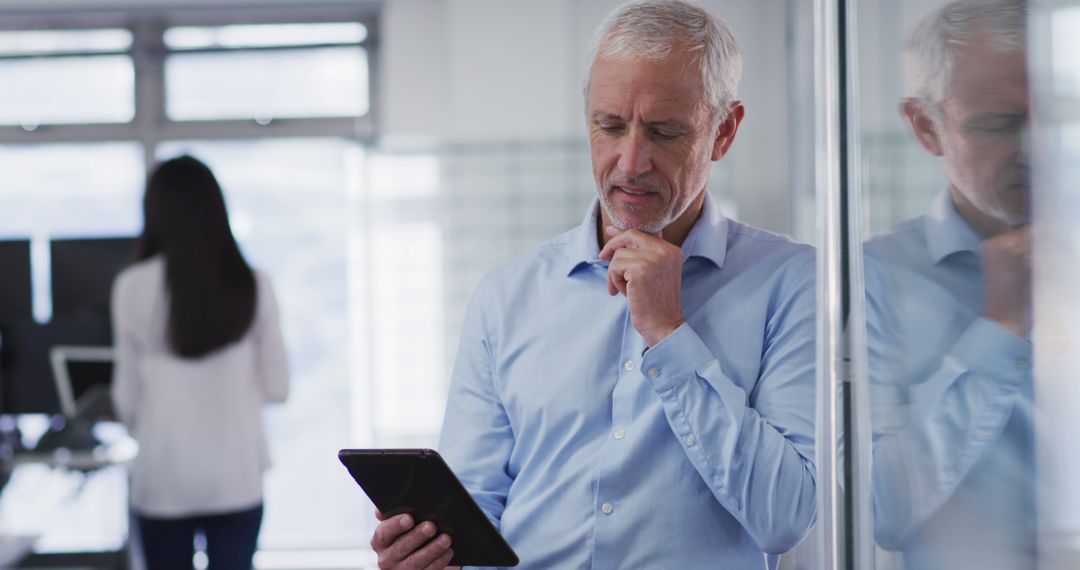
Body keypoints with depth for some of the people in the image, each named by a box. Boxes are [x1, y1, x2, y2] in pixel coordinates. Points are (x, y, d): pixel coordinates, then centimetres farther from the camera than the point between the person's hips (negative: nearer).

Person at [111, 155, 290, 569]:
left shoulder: (133, 287, -8)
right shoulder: (252, 285, -5)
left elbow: (127, 395, -1)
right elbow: (277, 386, 2)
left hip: (163, 474, -1)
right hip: (236, 474, 1)